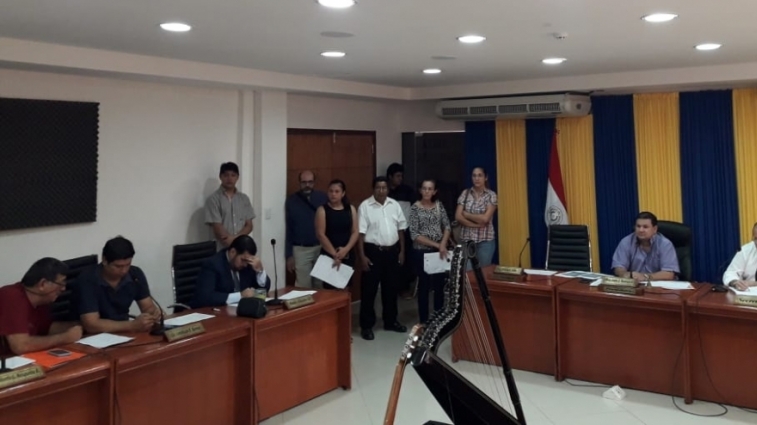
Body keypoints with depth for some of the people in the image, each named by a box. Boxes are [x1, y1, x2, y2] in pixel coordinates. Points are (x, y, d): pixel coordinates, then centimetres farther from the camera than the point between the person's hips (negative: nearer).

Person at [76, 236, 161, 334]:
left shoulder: (136, 274, -5)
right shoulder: (87, 280, -20)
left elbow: (148, 307, 1)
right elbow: (91, 325, -26)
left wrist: (155, 313, -22)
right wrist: (133, 325, -31)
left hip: (123, 332, 4)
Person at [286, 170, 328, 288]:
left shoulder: (323, 197, 1)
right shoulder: (291, 200, 0)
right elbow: (288, 229, 2)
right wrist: (289, 254, 0)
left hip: (321, 248, 1)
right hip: (301, 250, -1)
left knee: (321, 286, 8)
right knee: (303, 287, 1)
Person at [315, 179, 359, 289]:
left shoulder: (351, 209, 8)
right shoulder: (322, 209, -1)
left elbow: (355, 232, 4)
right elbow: (320, 234, -8)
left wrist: (346, 249, -12)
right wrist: (334, 254, -14)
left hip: (347, 255, 3)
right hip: (328, 255, -3)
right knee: (330, 289, -5)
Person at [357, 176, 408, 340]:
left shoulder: (394, 205, 6)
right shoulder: (365, 206, -8)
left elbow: (401, 229, 11)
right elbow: (360, 233, -10)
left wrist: (402, 251, 8)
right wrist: (362, 256, -14)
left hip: (392, 251, 5)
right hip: (373, 251, -5)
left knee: (391, 288, 14)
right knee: (369, 289, 1)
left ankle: (390, 321, 29)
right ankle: (366, 325, 10)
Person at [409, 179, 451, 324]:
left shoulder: (439, 205, 4)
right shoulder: (415, 208, -9)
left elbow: (447, 226, 3)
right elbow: (414, 235, -14)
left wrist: (443, 244, -14)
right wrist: (436, 244, -16)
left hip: (439, 251, 4)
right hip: (421, 252, -4)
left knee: (440, 284, 11)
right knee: (424, 285, 5)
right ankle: (424, 320, 16)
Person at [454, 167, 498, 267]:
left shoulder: (491, 195, -3)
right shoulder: (465, 194, 4)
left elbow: (485, 218, -13)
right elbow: (458, 217, -4)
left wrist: (466, 214, -5)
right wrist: (476, 224, -11)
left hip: (485, 240, -2)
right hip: (467, 239, 2)